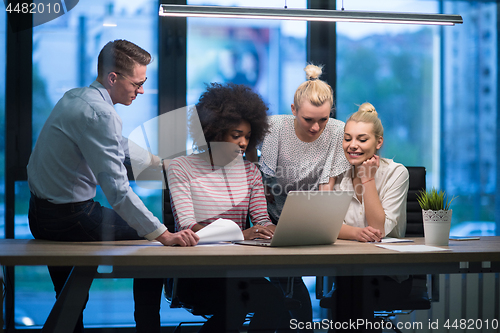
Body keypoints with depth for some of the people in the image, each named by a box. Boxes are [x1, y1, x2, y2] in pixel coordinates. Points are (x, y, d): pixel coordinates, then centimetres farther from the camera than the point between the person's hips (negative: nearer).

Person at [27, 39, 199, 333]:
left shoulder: (74, 97, 9)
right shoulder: (99, 113, -24)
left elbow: (117, 144, 28)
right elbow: (117, 189, -30)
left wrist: (157, 161, 35)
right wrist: (163, 235, -30)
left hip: (41, 214, 9)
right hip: (69, 218, -9)